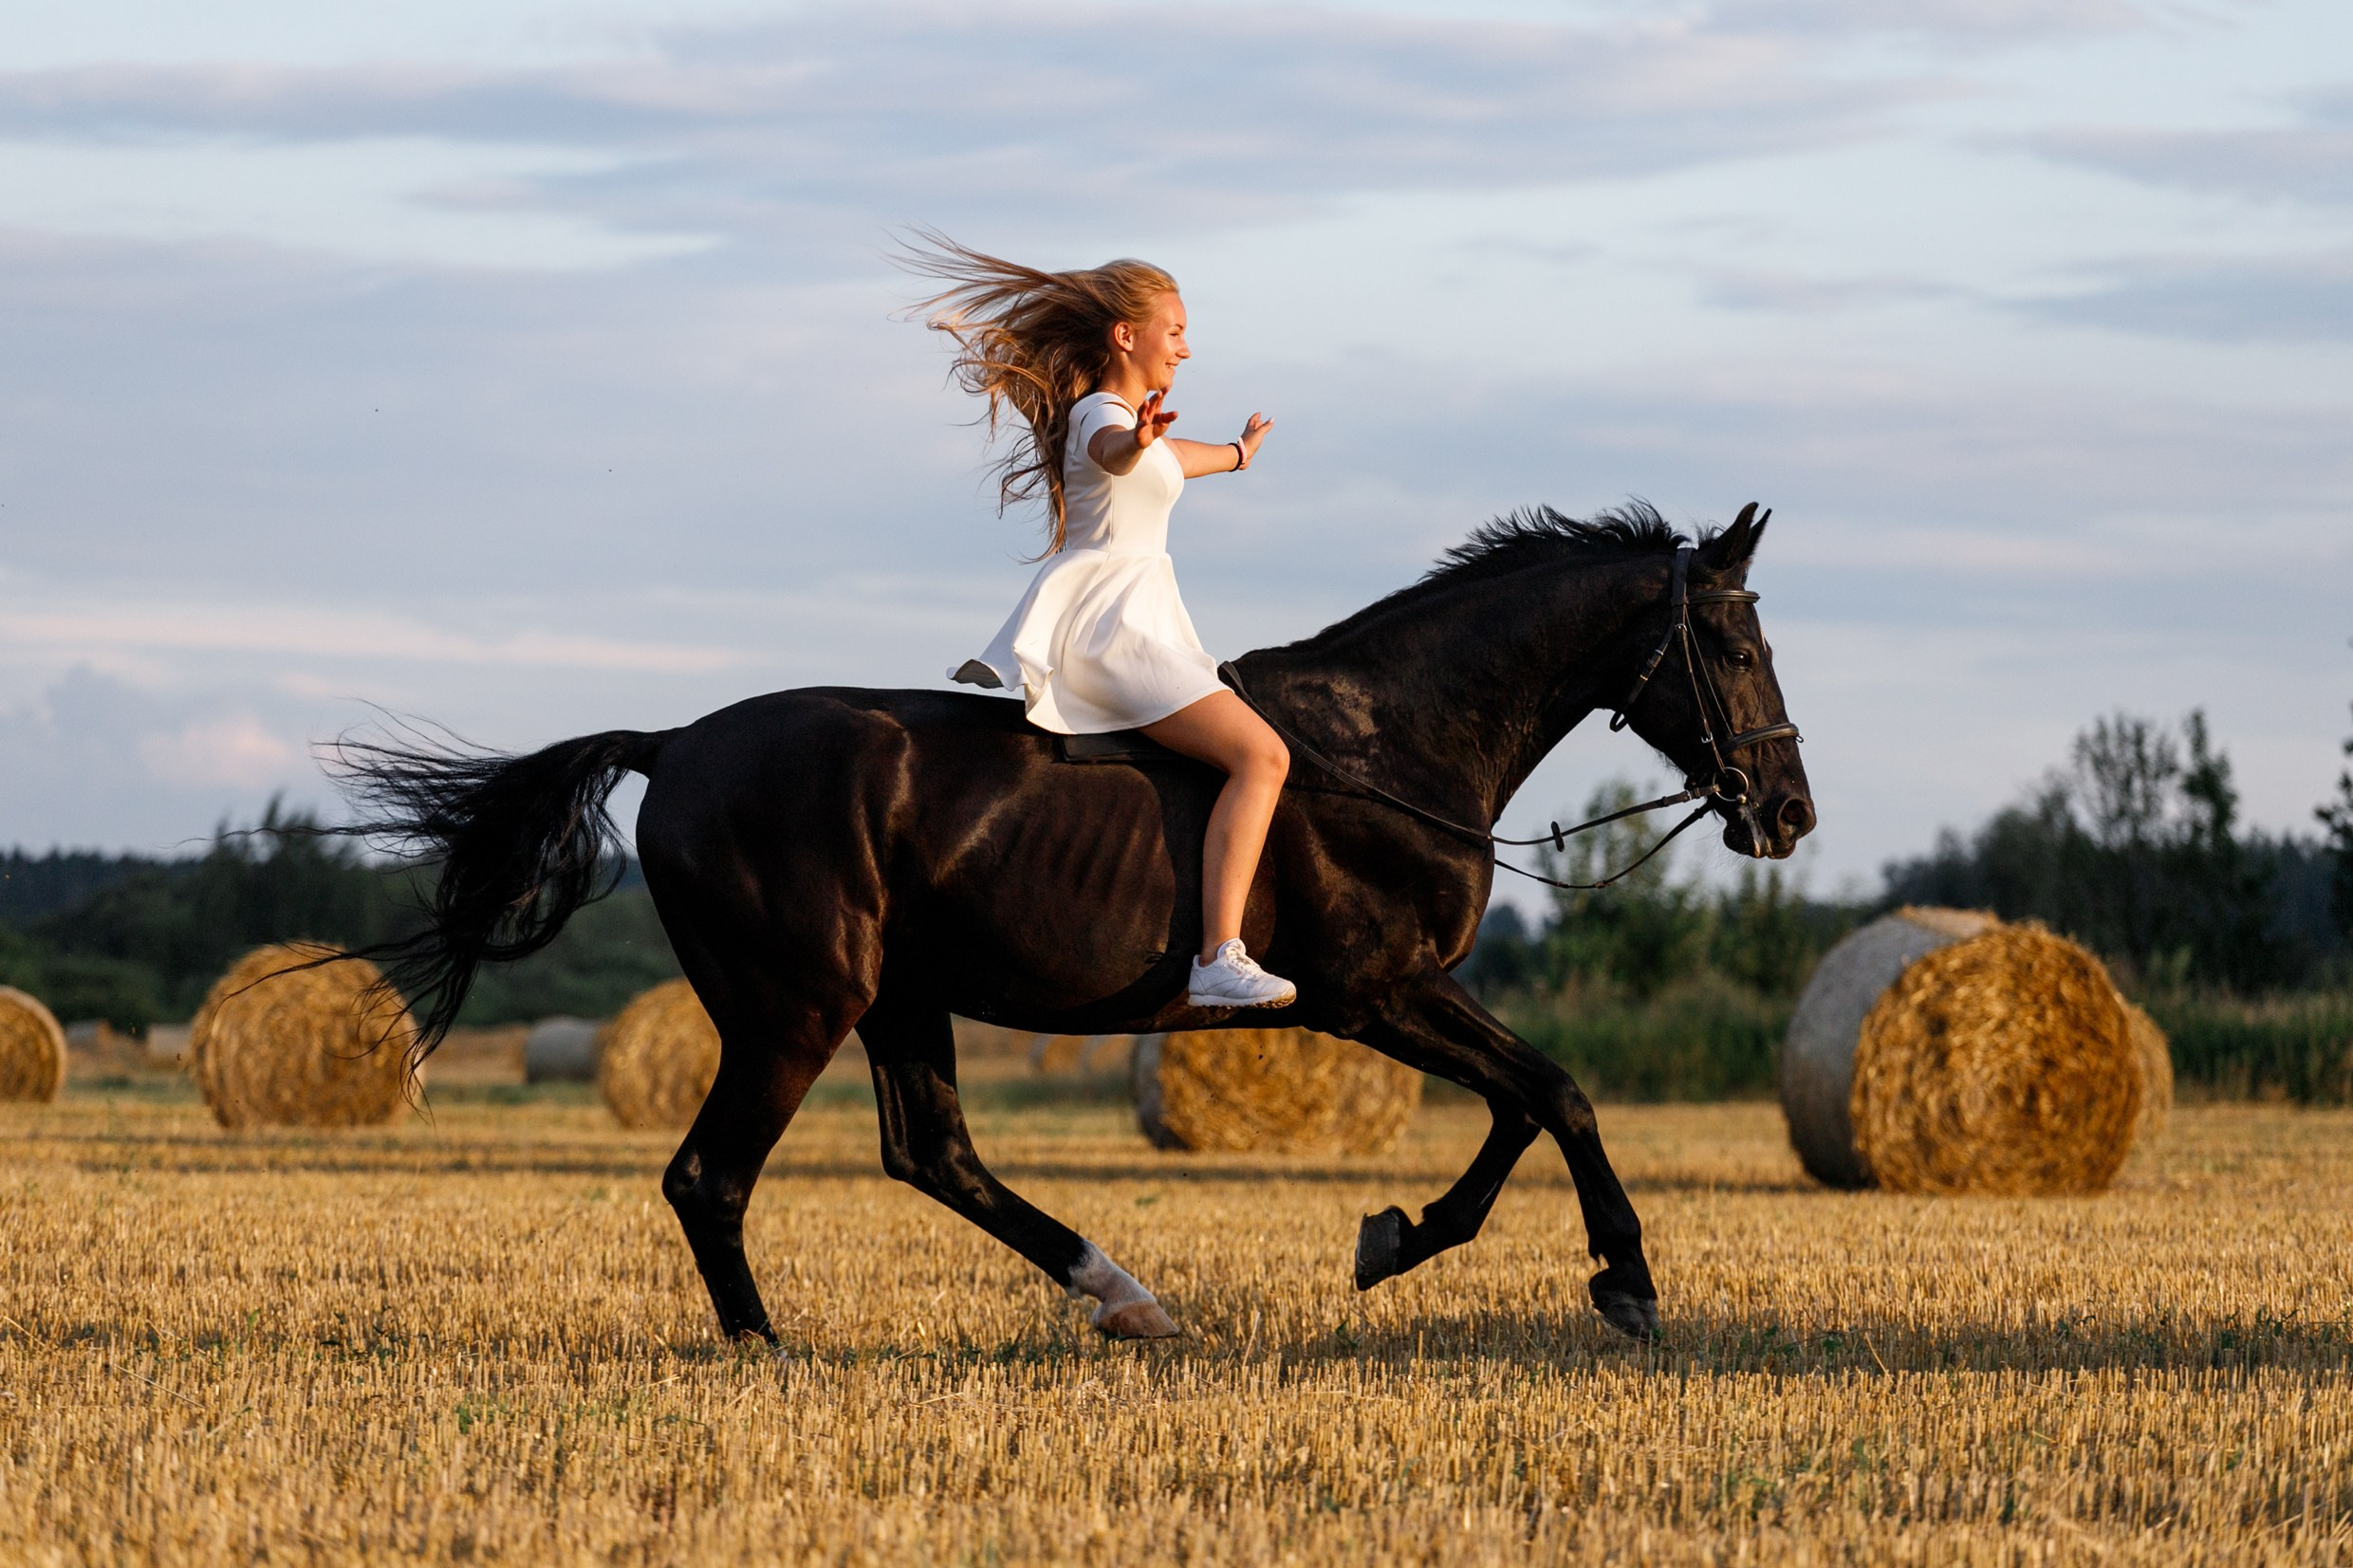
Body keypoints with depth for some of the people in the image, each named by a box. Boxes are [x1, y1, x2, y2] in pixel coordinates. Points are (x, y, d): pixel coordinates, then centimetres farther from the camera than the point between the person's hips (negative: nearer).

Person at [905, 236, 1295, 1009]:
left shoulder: (1129, 419, 19)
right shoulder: (1104, 416, -12)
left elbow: (1170, 458, 43)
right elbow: (1114, 453, -38)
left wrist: (1236, 453, 64)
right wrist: (1140, 438, -63)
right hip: (1109, 624, -11)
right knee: (1260, 755, -24)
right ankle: (1219, 958, -36)